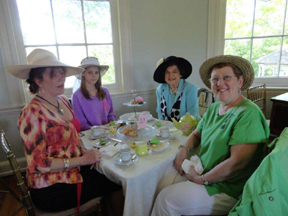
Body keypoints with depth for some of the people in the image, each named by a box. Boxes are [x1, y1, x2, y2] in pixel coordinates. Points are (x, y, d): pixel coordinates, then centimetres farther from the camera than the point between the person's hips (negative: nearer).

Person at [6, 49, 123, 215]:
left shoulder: (63, 101, 2)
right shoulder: (33, 113, -21)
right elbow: (38, 164, -20)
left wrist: (85, 151, -5)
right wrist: (82, 159, -21)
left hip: (75, 169, 7)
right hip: (51, 188, -6)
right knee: (116, 184, -5)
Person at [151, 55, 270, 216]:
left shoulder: (248, 114, -21)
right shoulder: (213, 108, 5)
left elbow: (237, 162, -26)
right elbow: (197, 133, 17)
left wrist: (202, 179, -16)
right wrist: (184, 148, -3)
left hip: (228, 189, -7)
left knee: (166, 199, -11)